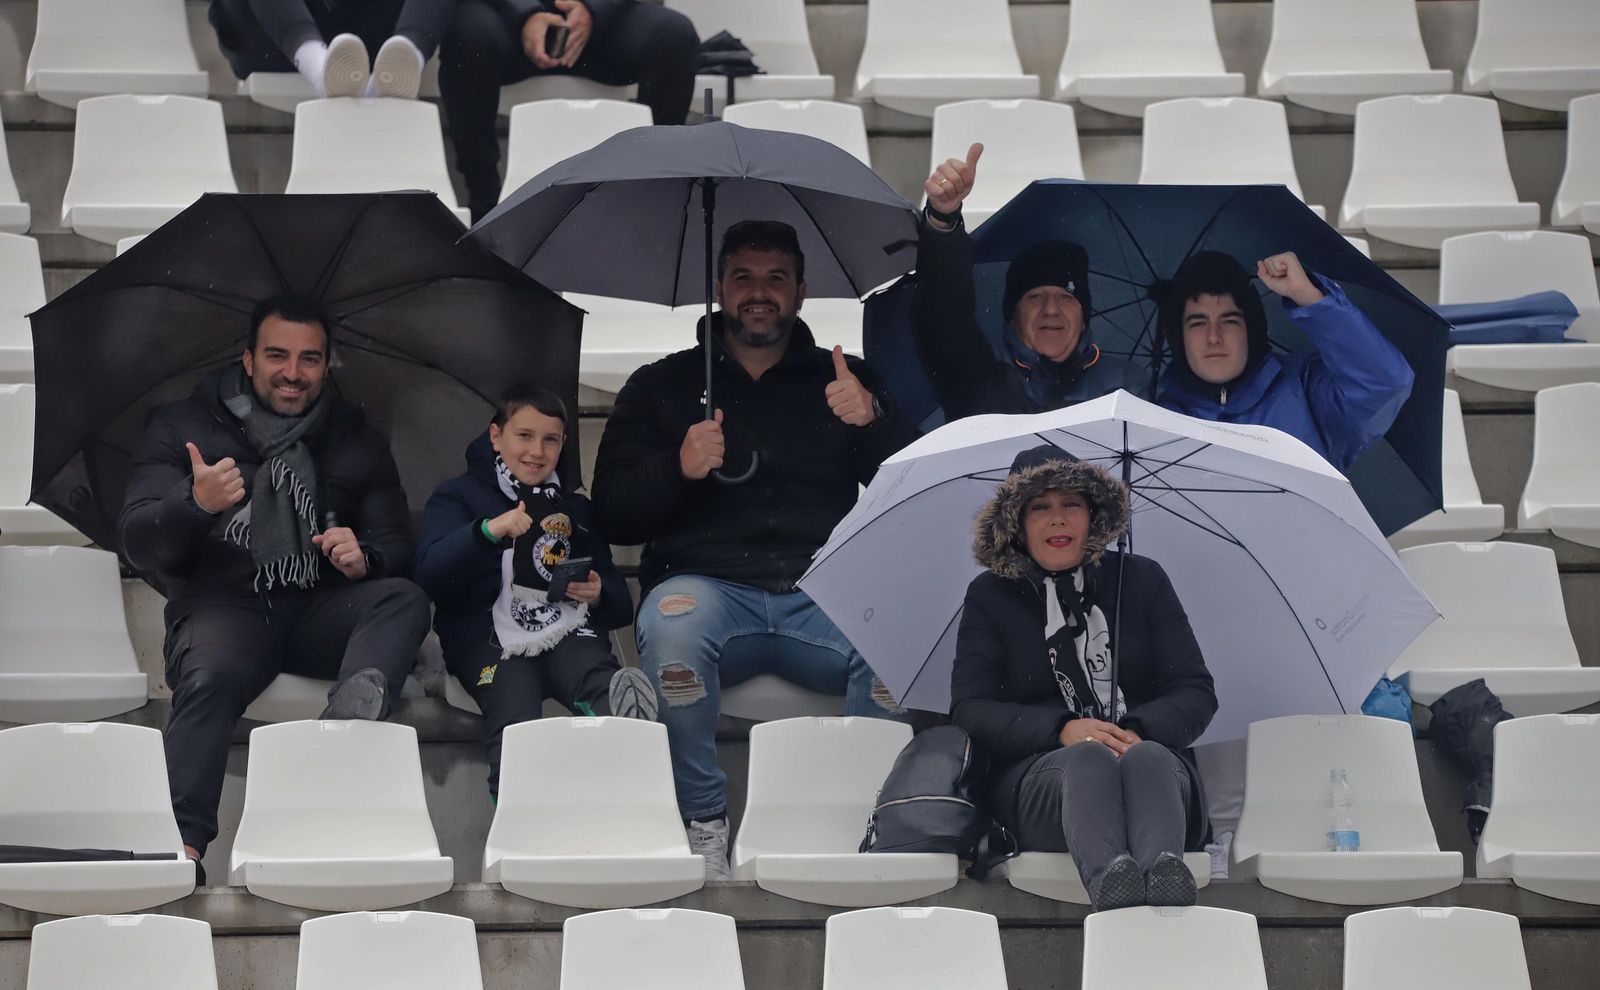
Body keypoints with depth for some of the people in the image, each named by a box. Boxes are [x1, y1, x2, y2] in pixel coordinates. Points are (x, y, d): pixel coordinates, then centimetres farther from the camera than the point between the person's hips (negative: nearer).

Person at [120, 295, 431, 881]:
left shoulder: (356, 442, 18)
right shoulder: (183, 427, 11)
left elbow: (399, 547, 15)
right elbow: (138, 542, 1)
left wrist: (365, 557, -11)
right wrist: (195, 503, -22)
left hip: (320, 608, 3)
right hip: (223, 605, -2)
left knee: (406, 600, -28)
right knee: (208, 678, -36)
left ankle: (355, 700, -57)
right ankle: (183, 841, -48)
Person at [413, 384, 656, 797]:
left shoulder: (575, 508, 30)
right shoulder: (458, 496, 17)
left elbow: (619, 599, 29)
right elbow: (430, 574, -2)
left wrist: (600, 595, 2)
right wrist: (488, 530, -19)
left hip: (566, 630, 2)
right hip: (492, 636, -2)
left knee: (604, 684, -36)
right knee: (515, 712, -37)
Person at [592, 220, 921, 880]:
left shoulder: (848, 381, 18)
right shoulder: (661, 386, 16)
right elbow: (614, 514, 9)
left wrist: (870, 424, -11)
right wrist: (678, 469, -11)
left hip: (825, 594, 0)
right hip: (709, 584, 0)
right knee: (672, 621, -37)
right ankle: (704, 825, -20)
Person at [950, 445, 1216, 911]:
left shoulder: (1141, 579, 17)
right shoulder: (990, 596, 14)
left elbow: (1196, 693, 10)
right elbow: (970, 709, 3)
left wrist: (1139, 731, -13)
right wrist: (1062, 729, -15)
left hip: (1153, 754, 1)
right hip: (1037, 769, -1)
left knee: (1147, 758, -36)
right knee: (1088, 758, -37)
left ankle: (1164, 870, -68)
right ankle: (1107, 877, -69)